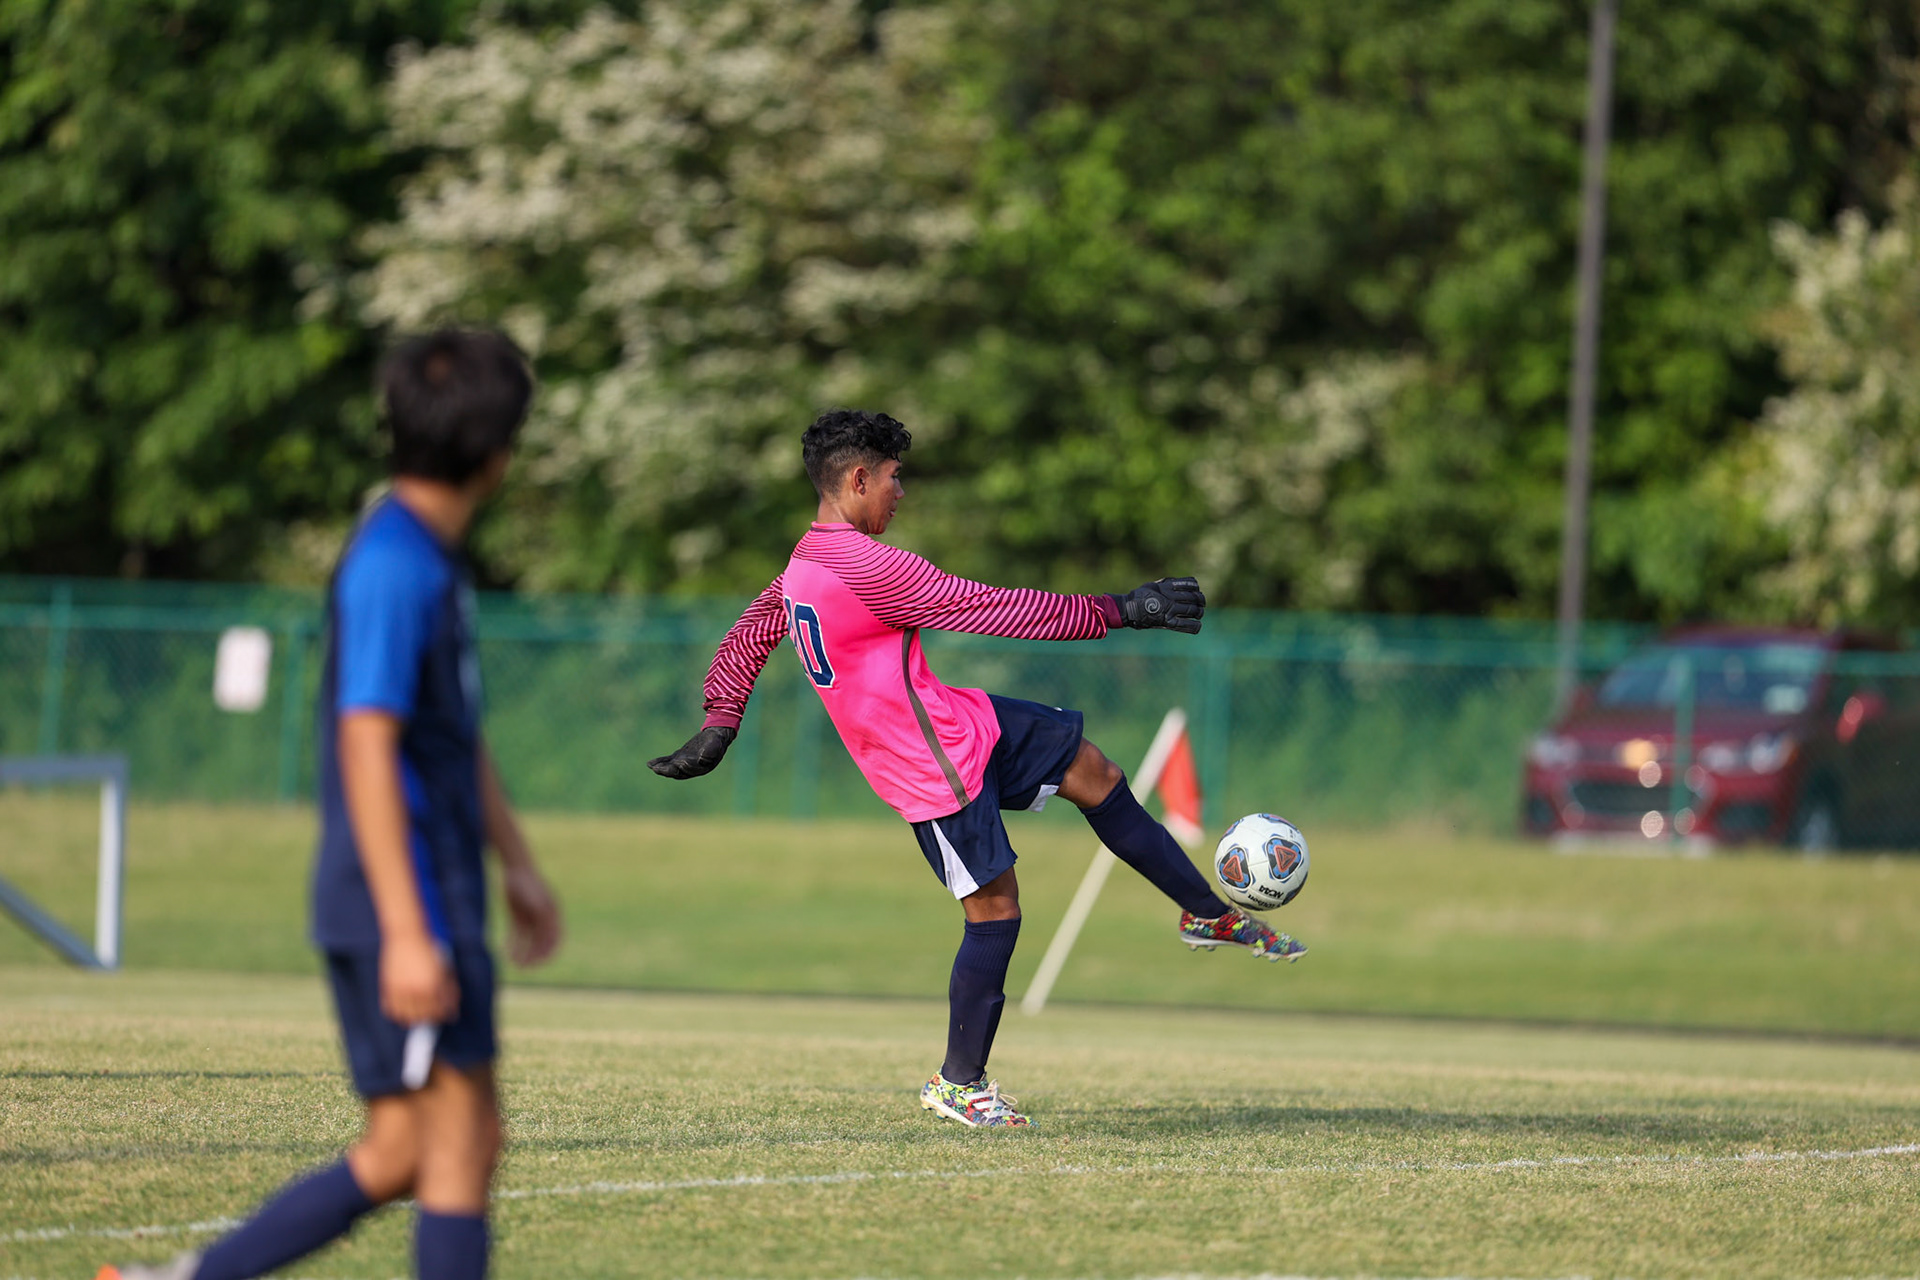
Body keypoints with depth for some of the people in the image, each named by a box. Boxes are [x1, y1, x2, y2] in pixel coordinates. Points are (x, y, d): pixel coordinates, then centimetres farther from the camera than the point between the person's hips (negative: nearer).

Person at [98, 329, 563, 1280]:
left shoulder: (432, 559, 17)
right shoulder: (392, 566, -15)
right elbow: (367, 749, -21)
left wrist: (517, 869, 30)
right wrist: (408, 934, -24)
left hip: (432, 896, 10)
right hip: (405, 902, -10)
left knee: (401, 1153, 8)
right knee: (460, 1138, -7)